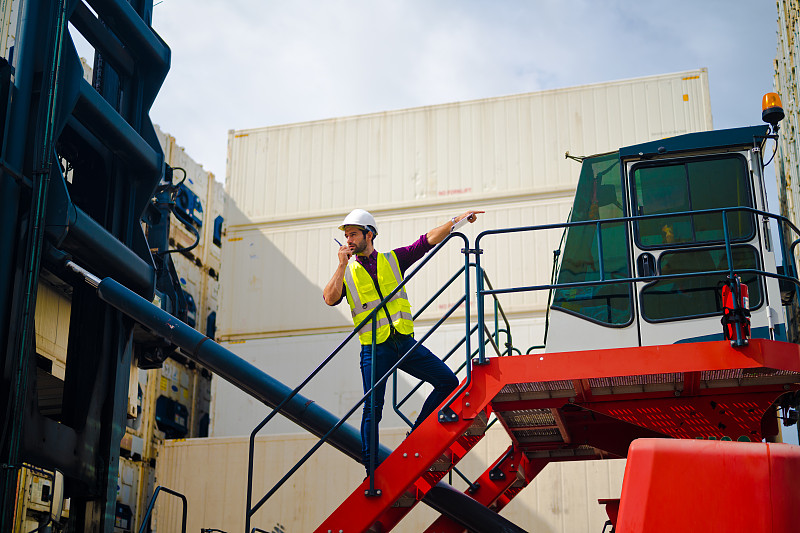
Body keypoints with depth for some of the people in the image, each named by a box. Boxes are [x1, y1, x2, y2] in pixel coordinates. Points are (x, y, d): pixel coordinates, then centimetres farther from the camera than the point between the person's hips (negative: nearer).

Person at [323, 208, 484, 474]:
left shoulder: (393, 260, 11)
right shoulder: (346, 272, 8)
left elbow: (428, 240, 7)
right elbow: (330, 299, -9)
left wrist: (457, 220, -1)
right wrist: (342, 265, -10)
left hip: (404, 342, 2)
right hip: (374, 349, -2)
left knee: (448, 382, -5)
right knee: (373, 408, -5)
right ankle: (371, 469, 4)